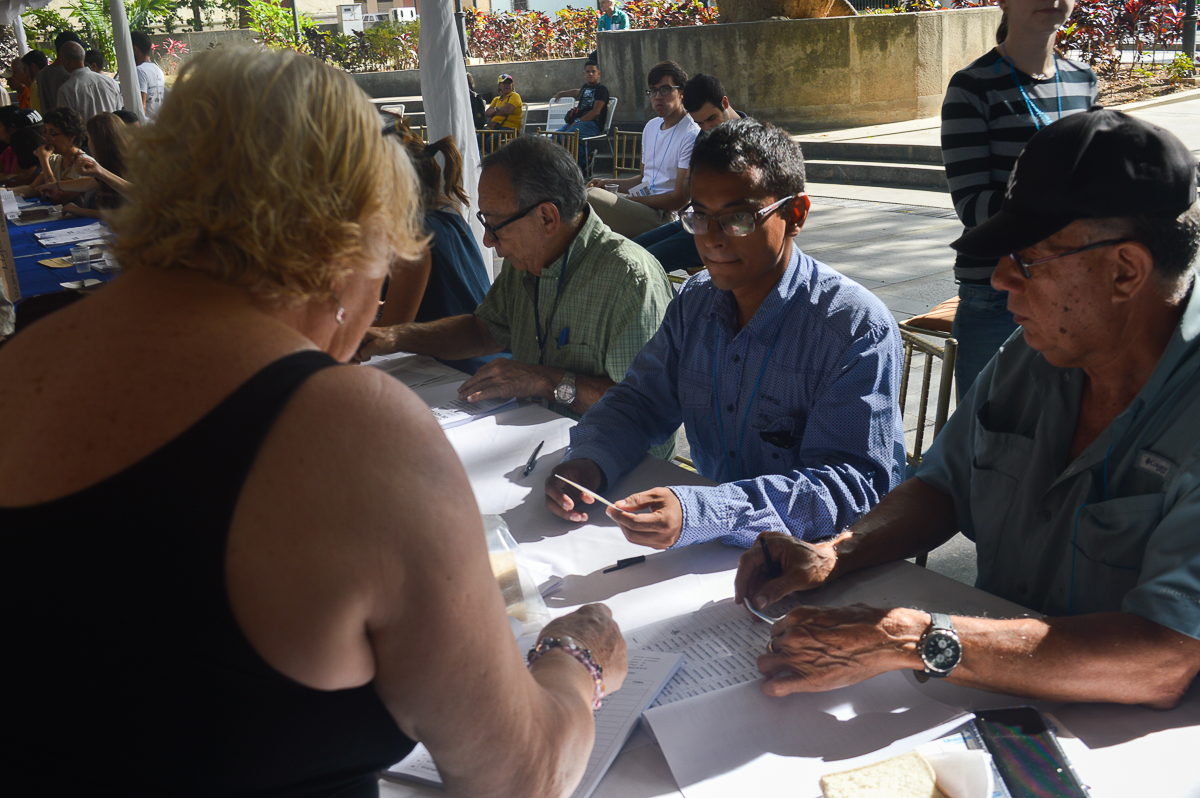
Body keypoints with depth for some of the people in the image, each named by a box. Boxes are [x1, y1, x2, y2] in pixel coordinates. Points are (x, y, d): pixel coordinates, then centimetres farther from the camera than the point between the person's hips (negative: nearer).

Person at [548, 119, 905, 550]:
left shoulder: (859, 328, -16)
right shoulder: (693, 302, 5)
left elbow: (852, 485, -24)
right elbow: (639, 402, 10)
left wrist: (697, 514, -37)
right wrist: (587, 461, -14)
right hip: (716, 555, 7)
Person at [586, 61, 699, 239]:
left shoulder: (692, 136, -11)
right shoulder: (651, 126, 18)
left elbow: (679, 199, -14)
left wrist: (632, 200, -13)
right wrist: (611, 183, 11)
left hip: (664, 216, -9)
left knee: (591, 197, -27)